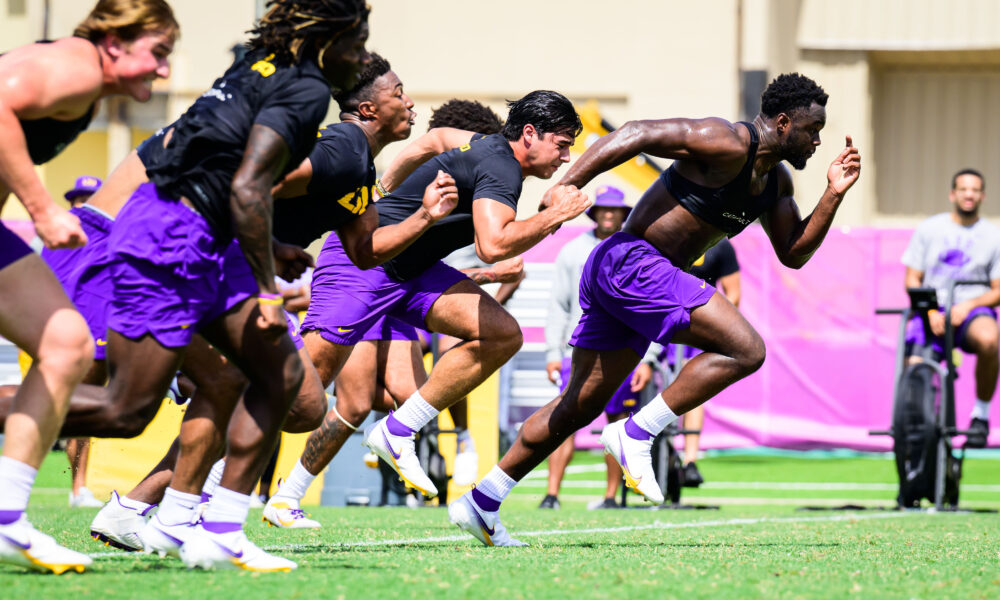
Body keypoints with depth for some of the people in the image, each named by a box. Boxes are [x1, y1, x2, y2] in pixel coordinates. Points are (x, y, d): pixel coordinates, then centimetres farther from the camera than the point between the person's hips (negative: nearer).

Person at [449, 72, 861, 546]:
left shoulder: (776, 182, 16)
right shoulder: (727, 143, -14)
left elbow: (793, 254, 19)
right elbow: (637, 134, -18)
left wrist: (834, 194, 7)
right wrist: (567, 186, -24)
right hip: (631, 262, -10)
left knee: (579, 407, 12)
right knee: (745, 350, -15)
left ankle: (480, 503, 15)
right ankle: (635, 434, -13)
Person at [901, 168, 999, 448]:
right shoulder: (928, 229, 9)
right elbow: (912, 280, 7)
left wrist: (969, 305, -14)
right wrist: (930, 313, -11)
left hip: (973, 311, -1)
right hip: (931, 311, 1)